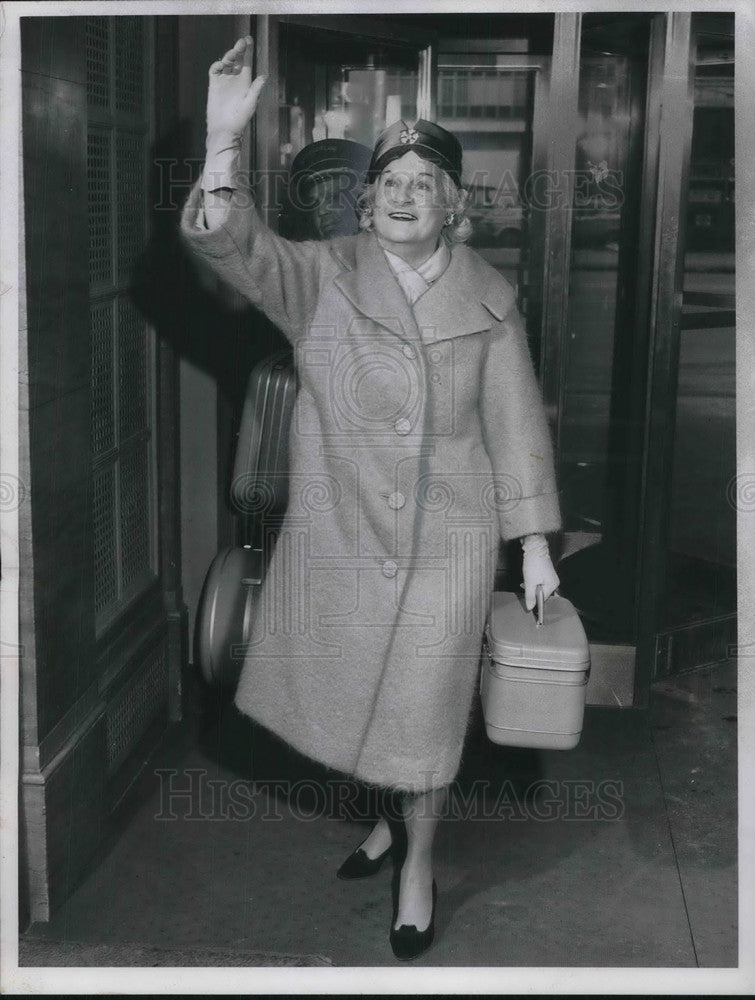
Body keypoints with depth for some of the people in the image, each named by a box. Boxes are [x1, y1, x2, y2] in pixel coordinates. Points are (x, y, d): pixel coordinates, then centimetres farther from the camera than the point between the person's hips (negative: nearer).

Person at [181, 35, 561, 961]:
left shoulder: (487, 298, -3)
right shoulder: (321, 277, -6)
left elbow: (514, 422, 1)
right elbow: (235, 249, -23)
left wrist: (536, 542, 2)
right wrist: (223, 141, -39)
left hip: (446, 542, -1)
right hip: (335, 533, 1)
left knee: (423, 713, 9)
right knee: (351, 697, 17)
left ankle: (418, 863, 34)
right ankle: (388, 817, 48)